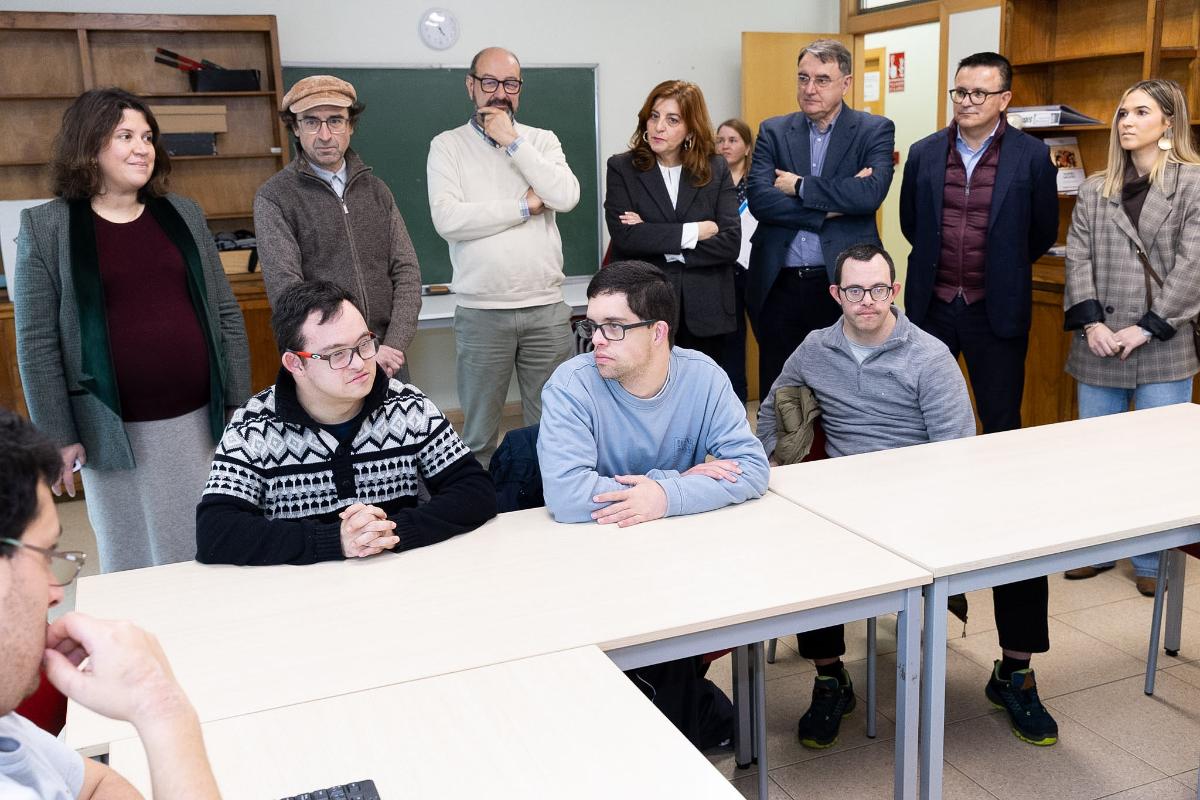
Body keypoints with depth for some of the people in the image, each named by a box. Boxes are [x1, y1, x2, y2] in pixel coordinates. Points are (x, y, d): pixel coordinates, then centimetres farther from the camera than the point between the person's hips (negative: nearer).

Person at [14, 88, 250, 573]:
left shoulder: (183, 214, 7)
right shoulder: (45, 227, -2)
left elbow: (225, 314, 8)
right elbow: (37, 341, -3)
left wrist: (239, 405, 5)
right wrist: (58, 435, -6)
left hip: (202, 419, 2)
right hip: (116, 430, -2)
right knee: (134, 560, 10)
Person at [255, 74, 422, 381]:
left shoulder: (376, 190, 9)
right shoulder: (273, 198, -4)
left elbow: (406, 270, 3)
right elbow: (285, 289, -13)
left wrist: (394, 346, -11)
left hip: (387, 358, 4)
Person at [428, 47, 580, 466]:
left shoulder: (542, 140, 8)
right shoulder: (447, 145, 2)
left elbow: (566, 196, -10)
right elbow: (448, 219, -13)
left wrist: (512, 141, -9)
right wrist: (527, 205, -9)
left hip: (547, 307, 2)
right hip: (481, 313, -2)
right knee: (478, 434, 6)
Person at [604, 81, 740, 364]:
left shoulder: (716, 169, 6)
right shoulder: (621, 168, 2)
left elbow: (730, 243, -5)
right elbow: (624, 236, -13)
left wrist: (655, 240, -11)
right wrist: (695, 231, -10)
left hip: (704, 314, 2)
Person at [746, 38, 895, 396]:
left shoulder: (875, 131, 3)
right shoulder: (773, 132, 8)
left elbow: (871, 193, -16)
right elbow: (758, 199, -8)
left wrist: (799, 186, -10)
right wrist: (833, 205, -13)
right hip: (779, 285, 2)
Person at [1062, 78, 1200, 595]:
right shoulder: (1095, 189, 10)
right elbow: (1078, 257, 4)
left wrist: (1148, 327, -14)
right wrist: (1091, 323, -9)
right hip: (1099, 345, 3)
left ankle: (1152, 561, 18)